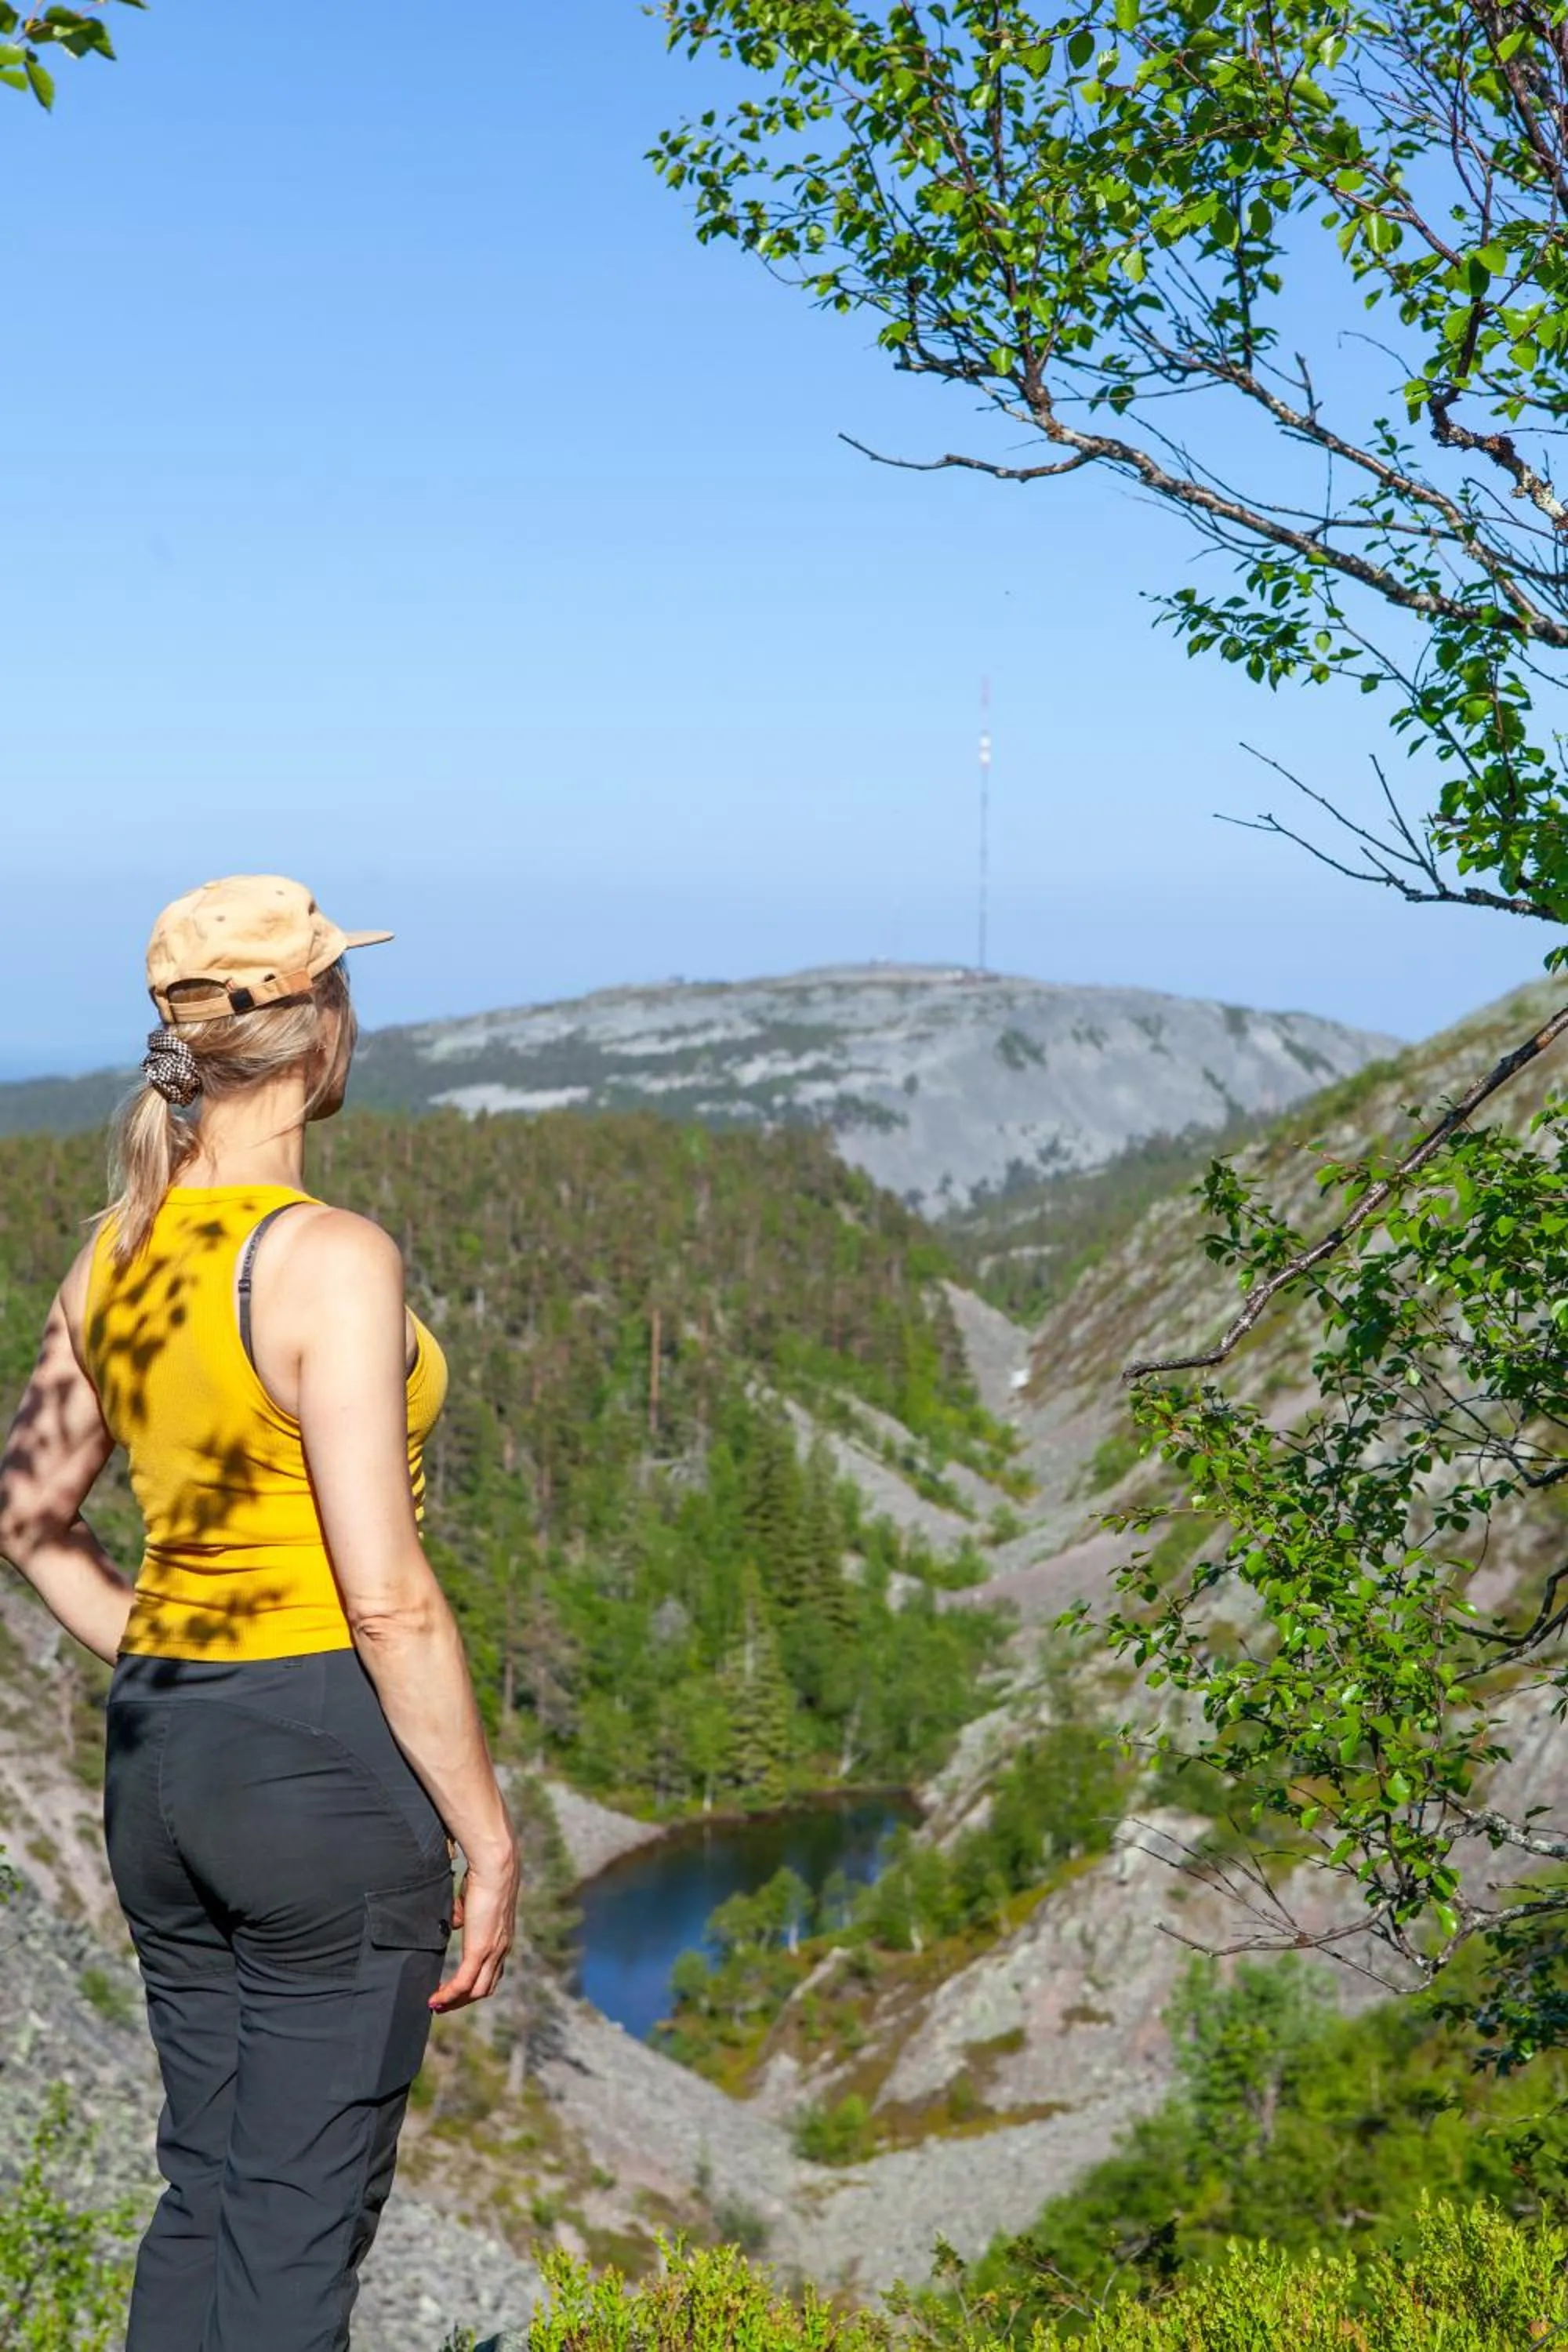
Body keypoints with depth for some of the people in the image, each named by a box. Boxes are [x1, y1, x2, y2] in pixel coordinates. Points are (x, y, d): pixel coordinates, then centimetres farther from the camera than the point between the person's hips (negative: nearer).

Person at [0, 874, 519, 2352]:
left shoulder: (121, 1251, 5)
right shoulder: (330, 1260, -18)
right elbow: (387, 1596, -20)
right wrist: (487, 1836, -12)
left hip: (161, 1756, 8)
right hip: (329, 1759, -8)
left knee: (203, 2195, 19)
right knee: (299, 2228, 4)